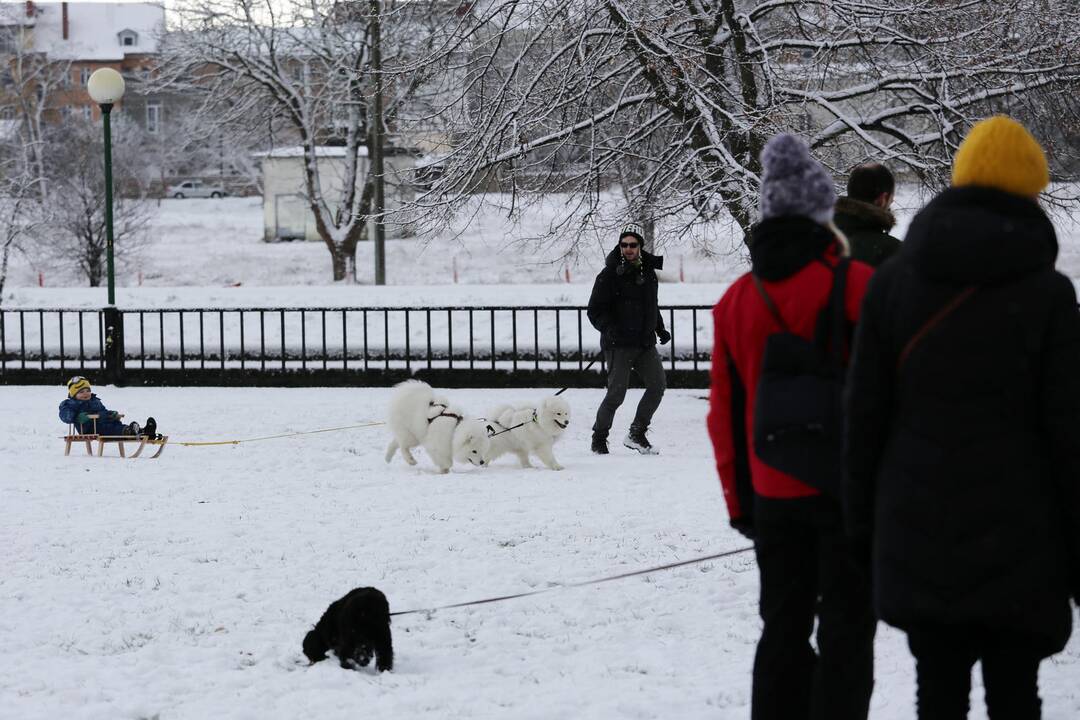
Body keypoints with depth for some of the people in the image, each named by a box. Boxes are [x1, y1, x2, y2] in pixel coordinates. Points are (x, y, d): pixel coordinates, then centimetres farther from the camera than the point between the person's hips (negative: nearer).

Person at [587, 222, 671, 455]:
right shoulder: (610, 274, -7)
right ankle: (599, 439, 8)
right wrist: (608, 328, -25)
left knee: (658, 384, -3)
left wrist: (660, 330, 18)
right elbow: (595, 310, -8)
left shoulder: (648, 272, 12)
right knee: (617, 393, -9)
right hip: (619, 345, -6)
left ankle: (636, 434, 9)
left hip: (645, 343, 6)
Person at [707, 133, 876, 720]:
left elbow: (725, 411, 9)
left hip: (772, 494, 5)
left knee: (783, 628, 14)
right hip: (848, 488, -5)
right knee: (845, 629, 0)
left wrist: (739, 499, 16)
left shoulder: (735, 300, 5)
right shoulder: (854, 285, -10)